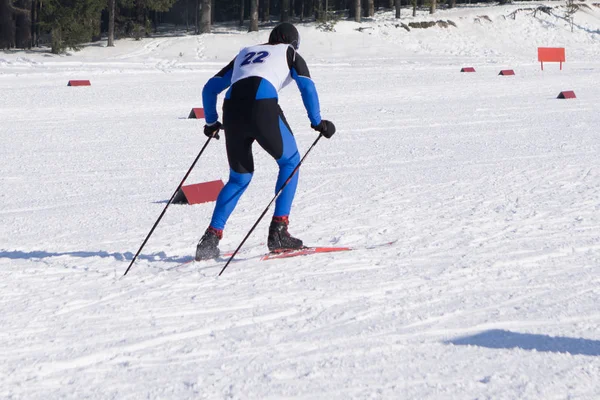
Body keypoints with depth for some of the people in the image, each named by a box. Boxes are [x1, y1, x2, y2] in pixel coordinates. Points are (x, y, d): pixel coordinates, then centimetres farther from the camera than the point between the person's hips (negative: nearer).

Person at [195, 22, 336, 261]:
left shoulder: (244, 54, 34)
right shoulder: (289, 53, 22)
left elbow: (210, 88, 32)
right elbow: (307, 86, 5)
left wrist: (211, 122, 42)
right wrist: (317, 122, 9)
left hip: (232, 110, 4)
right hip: (263, 107, -4)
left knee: (239, 177, 19)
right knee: (290, 162, 18)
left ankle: (212, 237, 5)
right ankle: (278, 230, 5)